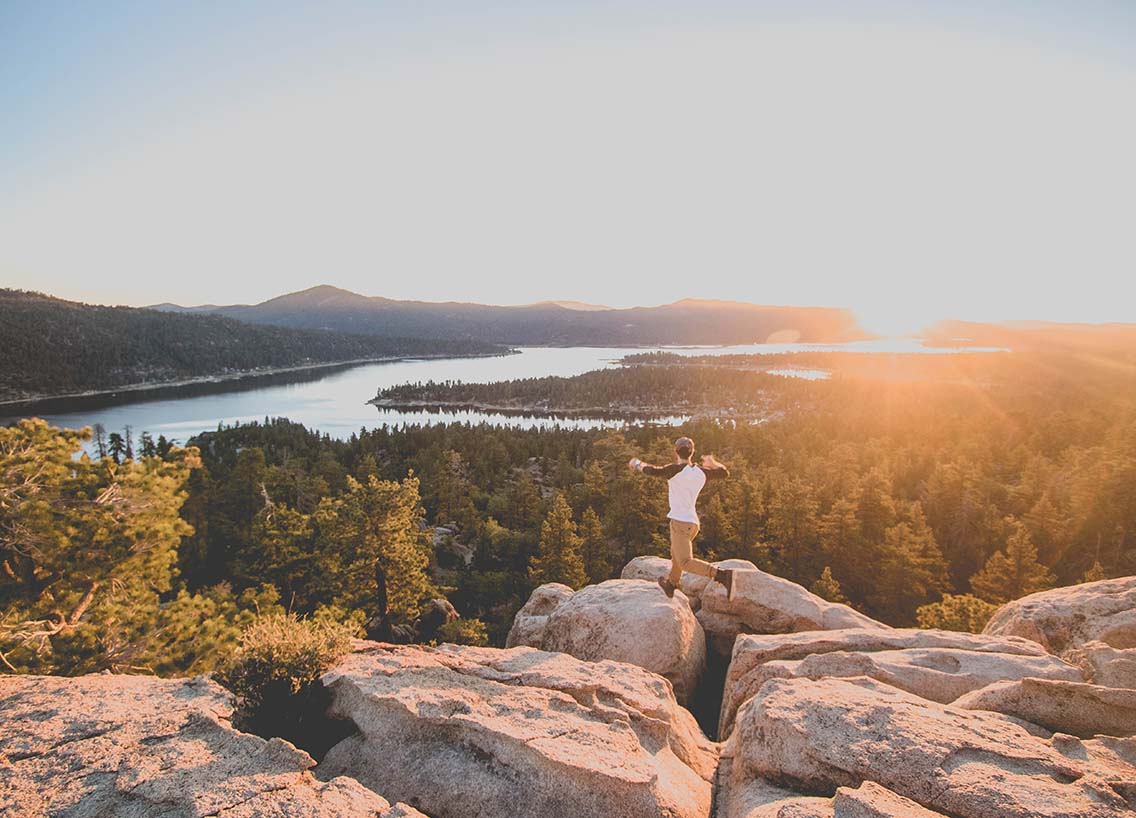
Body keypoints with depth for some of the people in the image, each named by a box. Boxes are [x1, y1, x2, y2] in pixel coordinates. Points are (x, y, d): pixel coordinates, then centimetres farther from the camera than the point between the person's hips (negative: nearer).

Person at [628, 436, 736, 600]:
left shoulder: (677, 469, -15)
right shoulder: (701, 472, 5)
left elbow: (654, 471, -22)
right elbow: (724, 473, 18)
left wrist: (638, 465, -3)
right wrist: (712, 462, 37)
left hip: (680, 522, -8)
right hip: (692, 522, 9)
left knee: (686, 563, -12)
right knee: (676, 555, 28)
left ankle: (722, 575, -27)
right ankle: (670, 584, 49)